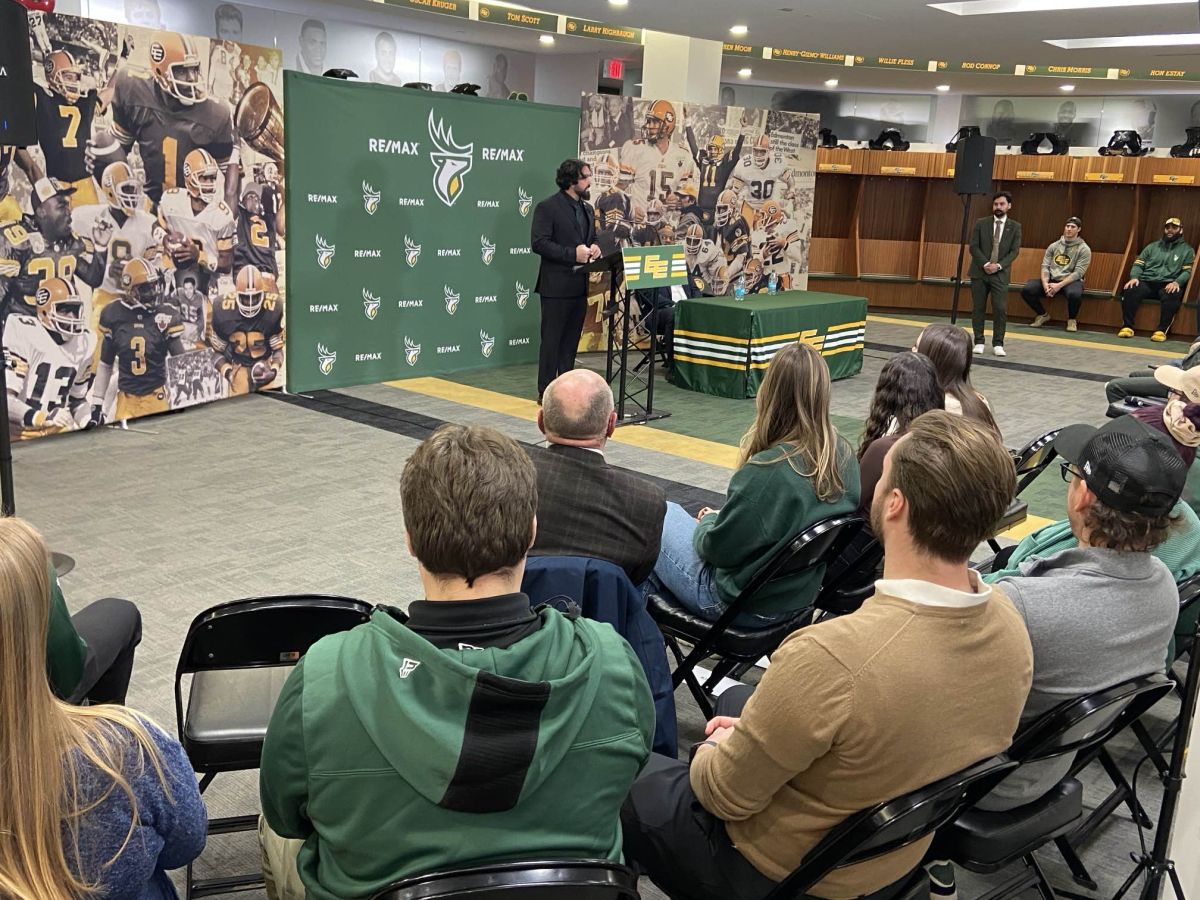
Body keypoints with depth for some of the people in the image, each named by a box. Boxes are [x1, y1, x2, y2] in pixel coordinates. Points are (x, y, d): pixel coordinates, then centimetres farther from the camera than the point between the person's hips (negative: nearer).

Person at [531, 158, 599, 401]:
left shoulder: (587, 210, 16)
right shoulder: (547, 207, -8)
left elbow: (593, 238, 27)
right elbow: (538, 243, -16)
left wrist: (594, 247, 2)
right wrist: (573, 254, -20)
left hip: (579, 286, 8)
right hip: (556, 286, -7)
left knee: (571, 341, 11)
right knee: (551, 341, -3)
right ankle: (546, 392, 2)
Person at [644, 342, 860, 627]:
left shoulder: (767, 471, -32)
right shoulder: (845, 455, -9)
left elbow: (716, 547, -21)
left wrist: (708, 521, 1)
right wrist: (720, 518, 9)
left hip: (742, 605, -7)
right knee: (670, 510, 22)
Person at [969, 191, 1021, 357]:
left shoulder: (1015, 227, 6)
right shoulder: (981, 224, 5)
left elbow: (1014, 251, 1)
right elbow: (974, 247, -1)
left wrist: (998, 265, -13)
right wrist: (985, 264, -13)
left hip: (1000, 274, -1)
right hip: (979, 272, 1)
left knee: (1000, 309, -7)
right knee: (978, 308, 2)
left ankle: (998, 344, 2)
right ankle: (979, 342, 11)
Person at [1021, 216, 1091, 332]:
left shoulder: (1084, 249, 0)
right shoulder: (1053, 246, 12)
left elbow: (1078, 273, -9)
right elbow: (1045, 266, 4)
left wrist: (1059, 285, -21)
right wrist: (1045, 283, -16)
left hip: (1071, 281, -4)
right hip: (1051, 279, 4)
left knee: (1074, 294, -40)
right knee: (1026, 290, -20)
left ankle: (1072, 320, -7)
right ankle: (1043, 315, 6)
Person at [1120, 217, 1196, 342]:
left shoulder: (1187, 250, 15)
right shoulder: (1152, 247, 23)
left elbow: (1188, 271, 3)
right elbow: (1138, 264, 14)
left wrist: (1177, 282, -18)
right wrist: (1134, 277, -8)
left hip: (1168, 285, -2)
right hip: (1146, 282, 2)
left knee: (1171, 295, -38)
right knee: (1130, 290, -31)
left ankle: (1162, 330, -37)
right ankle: (1127, 326, -30)